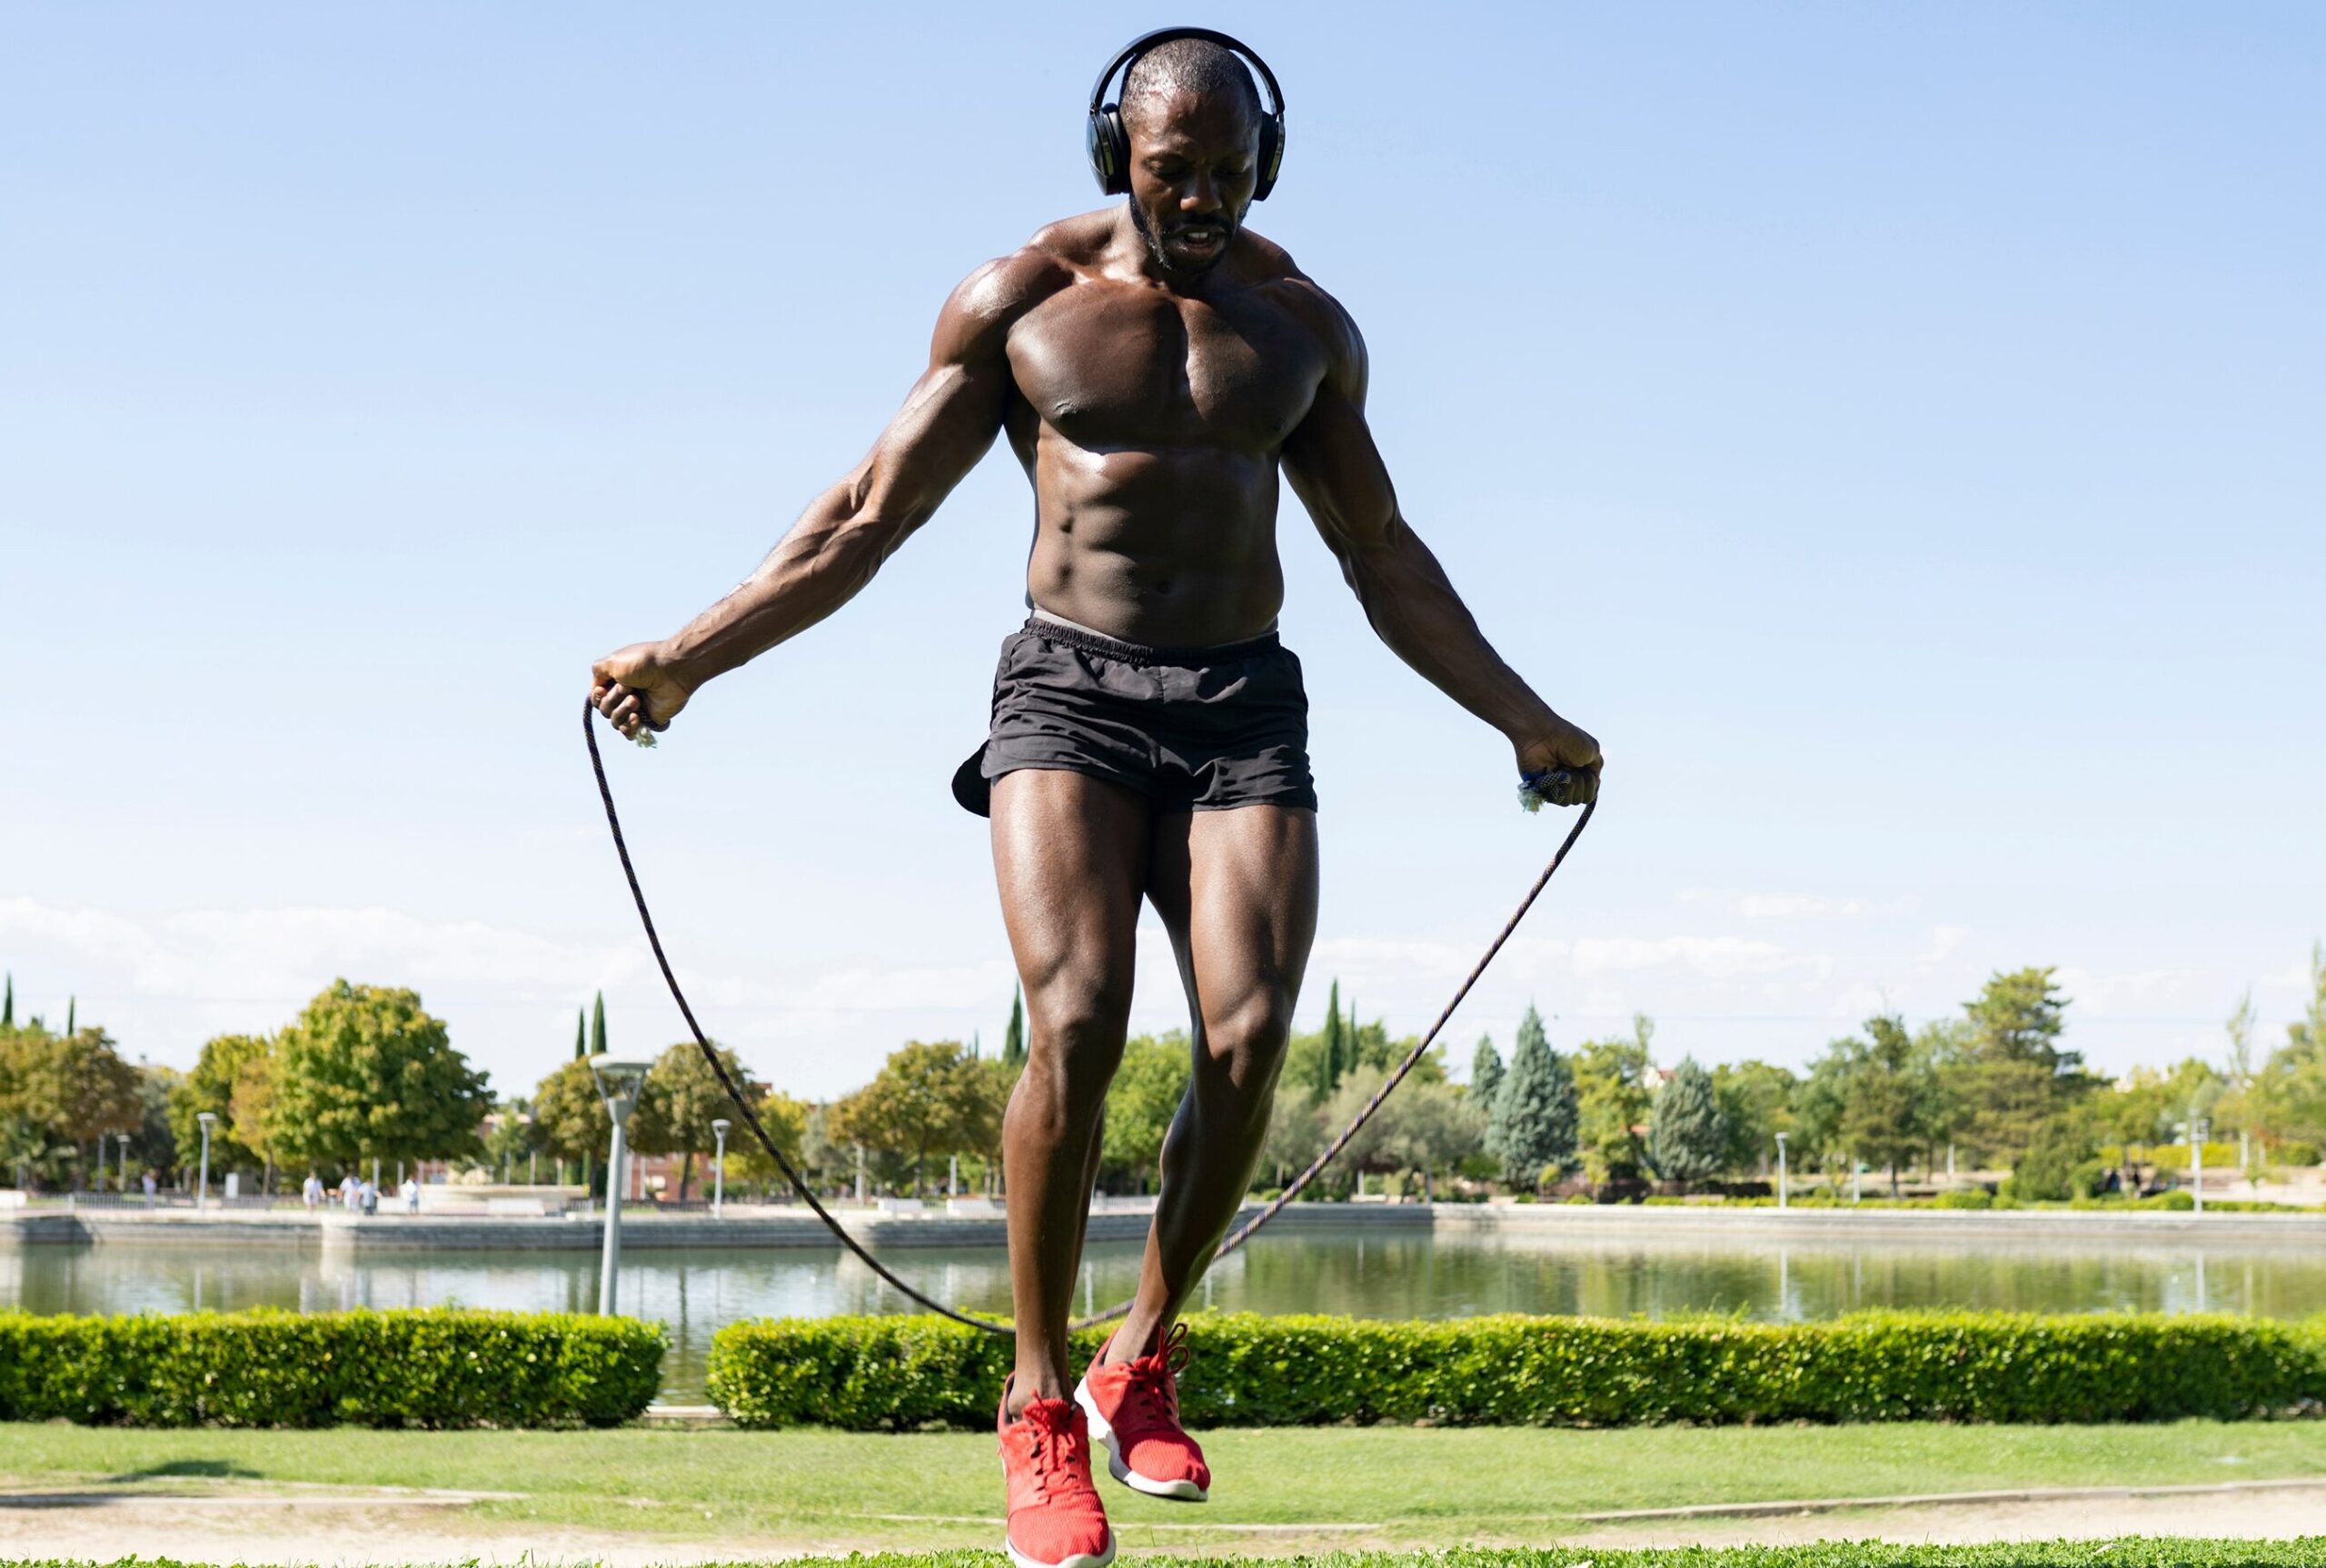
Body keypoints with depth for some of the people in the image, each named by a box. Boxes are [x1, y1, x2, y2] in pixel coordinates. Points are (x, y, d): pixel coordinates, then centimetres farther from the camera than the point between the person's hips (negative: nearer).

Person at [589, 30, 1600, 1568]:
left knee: (1248, 1042, -18)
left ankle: (1146, 1358, 4)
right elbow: (868, 517, 7)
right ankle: (1040, 1401, -9)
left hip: (1246, 706, 2)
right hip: (1070, 691, -2)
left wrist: (1527, 720, 23)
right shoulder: (1017, 300, 5)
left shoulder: (1305, 324, 12)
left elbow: (1386, 561, 22)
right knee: (1078, 1025, -23)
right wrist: (685, 656, 0)